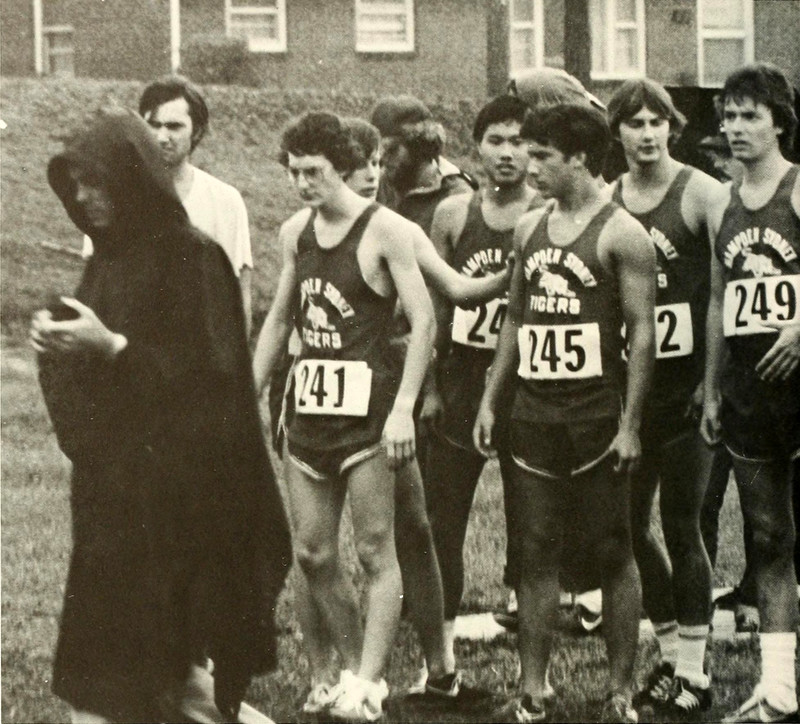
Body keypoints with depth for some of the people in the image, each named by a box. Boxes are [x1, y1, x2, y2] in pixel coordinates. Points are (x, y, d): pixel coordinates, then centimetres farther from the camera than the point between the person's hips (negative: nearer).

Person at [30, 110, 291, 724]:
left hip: (171, 486, -7)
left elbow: (209, 370, -15)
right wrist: (58, 342, -2)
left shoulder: (192, 257, -10)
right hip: (108, 485, 7)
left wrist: (112, 346, -22)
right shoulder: (108, 258, 13)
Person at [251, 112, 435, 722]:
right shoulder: (295, 232, 12)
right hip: (310, 408, 7)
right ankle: (353, 668, 20)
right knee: (312, 553, 8)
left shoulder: (385, 231, -9)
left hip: (367, 409, -7)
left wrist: (403, 407, -19)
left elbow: (423, 319, -12)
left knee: (375, 551, -4)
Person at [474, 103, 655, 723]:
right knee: (537, 554, 5)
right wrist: (491, 399, 14)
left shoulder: (621, 235, -7)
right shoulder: (529, 229, 12)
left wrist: (630, 424, -14)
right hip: (535, 415, 5)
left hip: (596, 418, -5)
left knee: (613, 555, 2)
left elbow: (642, 332, -9)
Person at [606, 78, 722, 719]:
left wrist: (714, 376, -15)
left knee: (680, 524, -3)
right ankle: (672, 654, 22)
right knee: (631, 522, 7)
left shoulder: (701, 194, -6)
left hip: (684, 384, -5)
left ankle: (694, 670, 6)